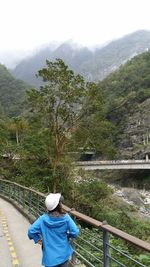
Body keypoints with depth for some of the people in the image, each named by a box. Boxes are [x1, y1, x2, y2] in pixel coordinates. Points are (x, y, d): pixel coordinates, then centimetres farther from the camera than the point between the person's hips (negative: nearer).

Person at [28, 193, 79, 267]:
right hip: (63, 254, 0)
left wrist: (38, 239, 0)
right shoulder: (66, 218, -17)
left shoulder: (43, 219, -15)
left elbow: (31, 231, -16)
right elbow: (75, 232, -17)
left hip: (50, 256, 0)